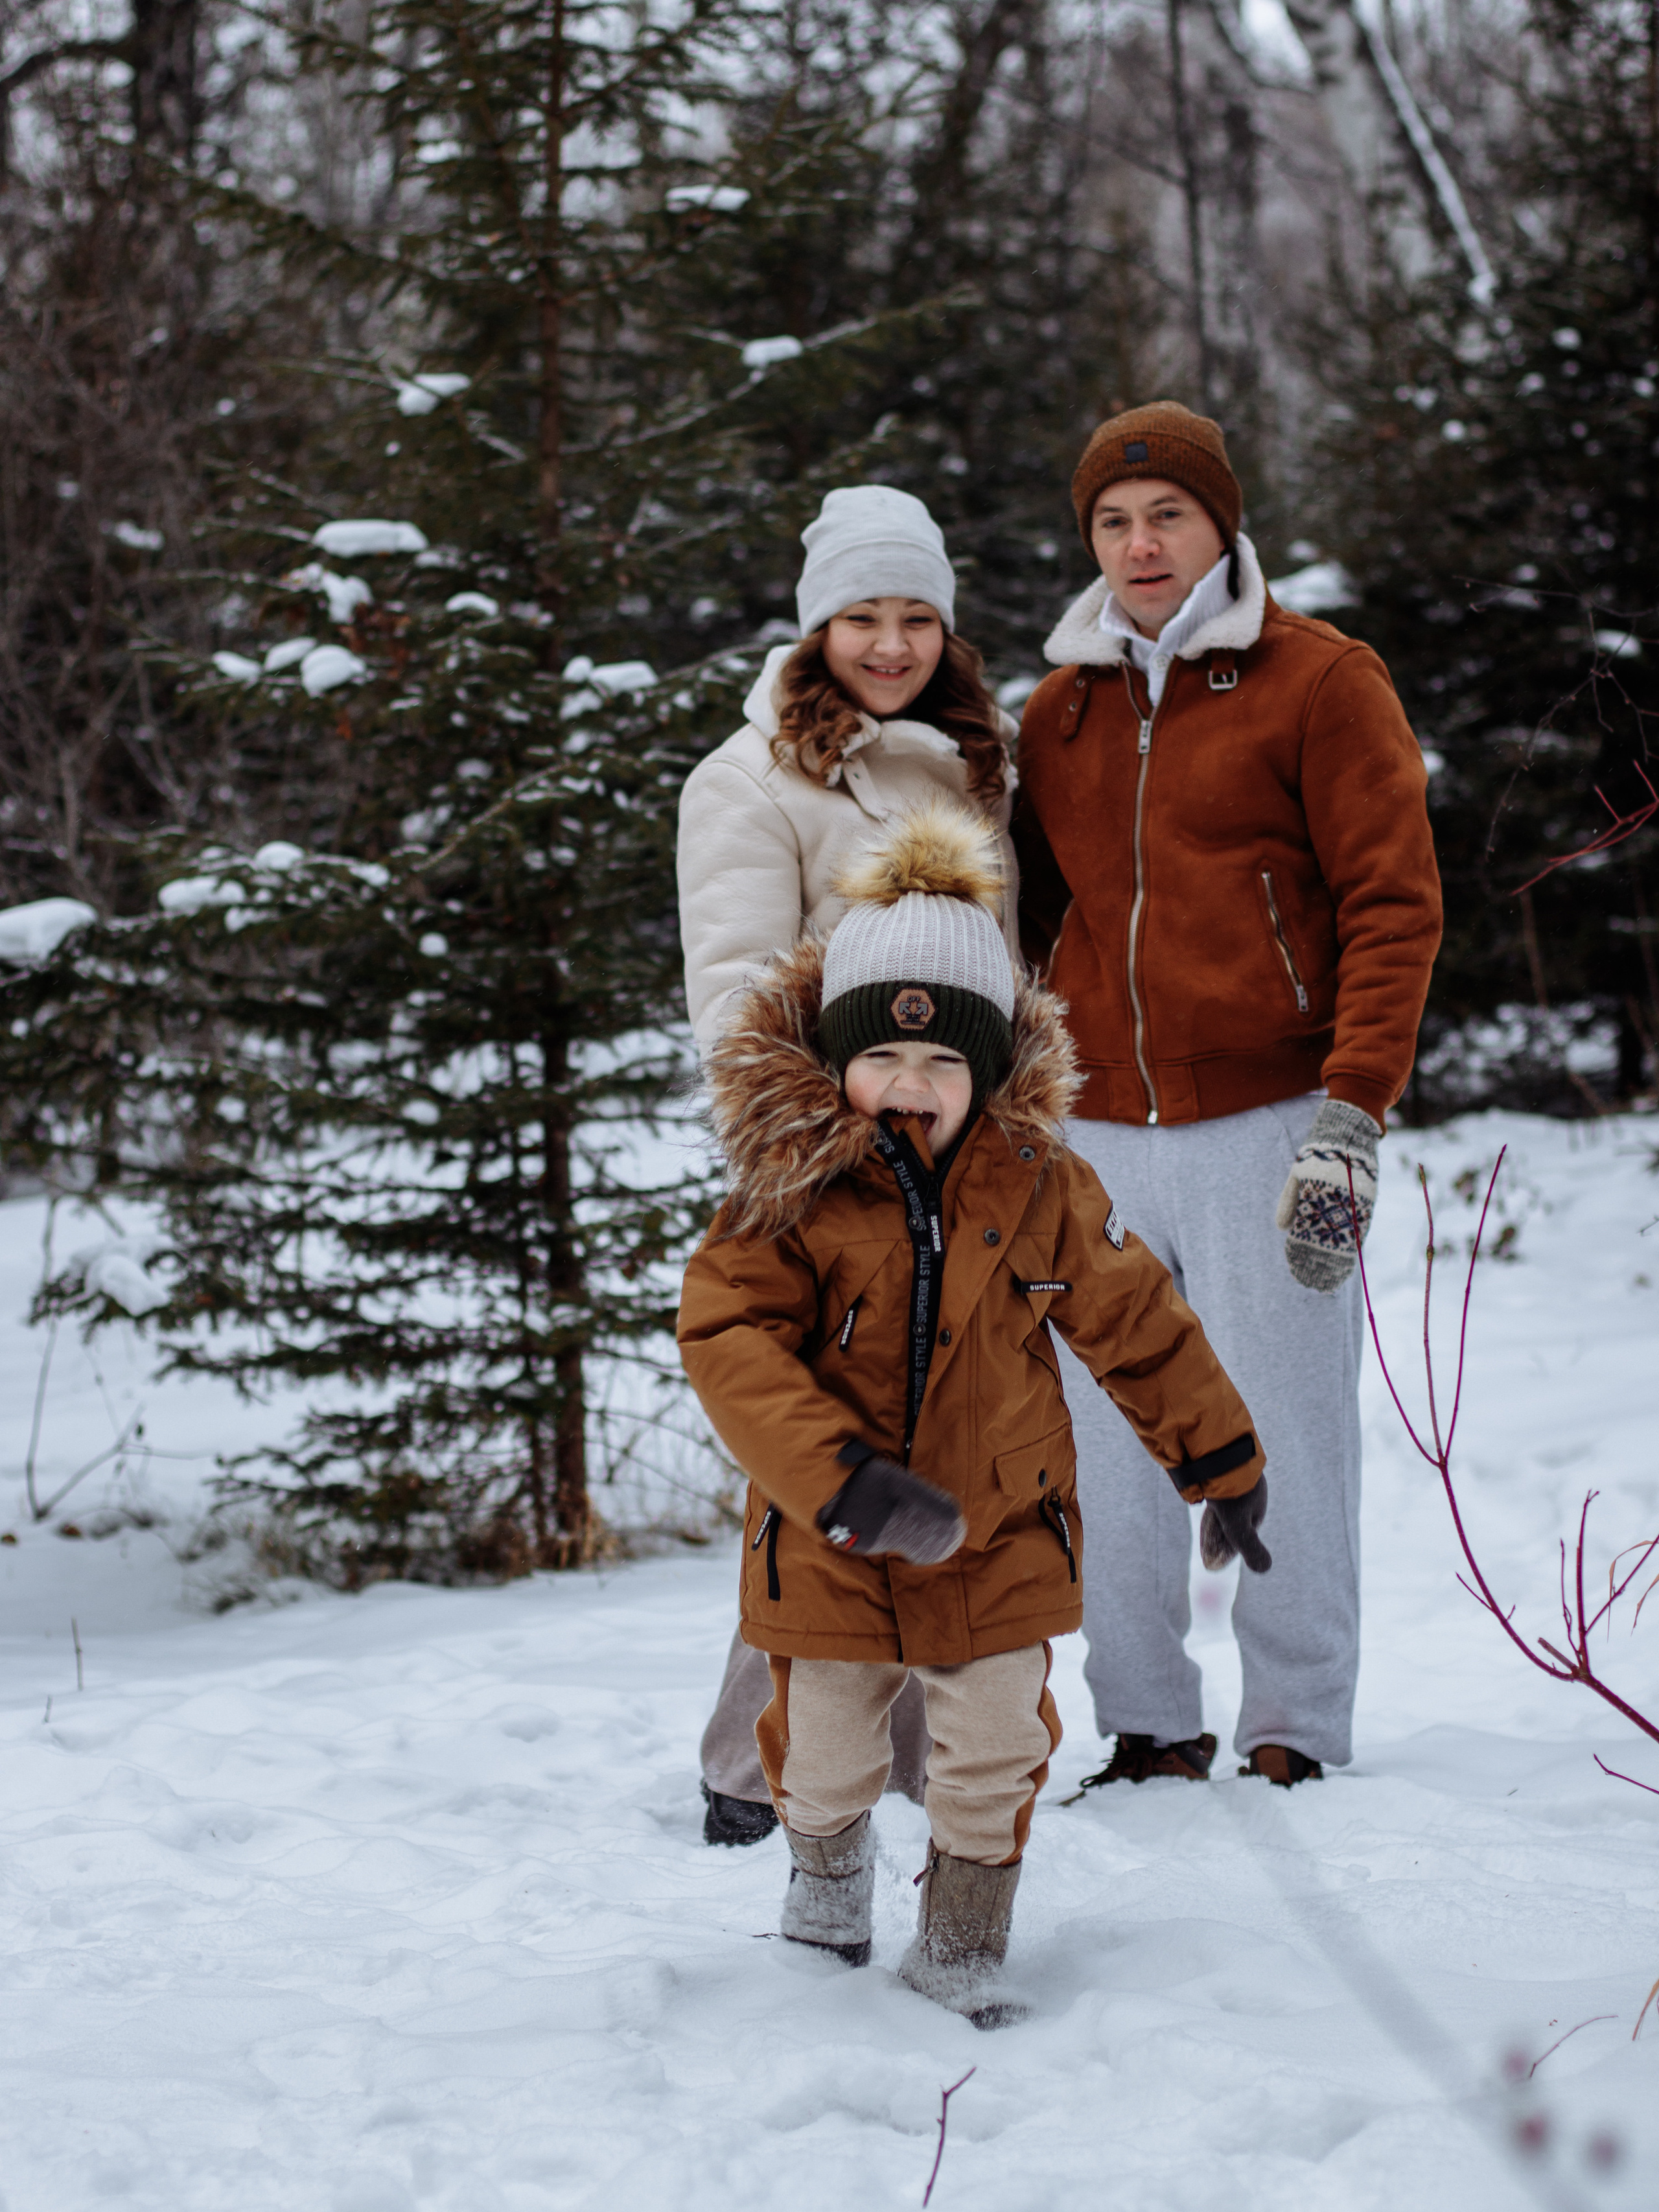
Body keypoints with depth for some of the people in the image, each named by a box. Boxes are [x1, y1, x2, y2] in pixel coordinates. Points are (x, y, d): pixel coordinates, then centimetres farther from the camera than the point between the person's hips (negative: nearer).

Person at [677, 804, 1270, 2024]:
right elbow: (730, 1342, -23)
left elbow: (1139, 1325, 4)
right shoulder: (789, 1194, -16)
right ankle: (828, 1862, 46)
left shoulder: (1042, 1191, -7)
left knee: (998, 1746, 3)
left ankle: (963, 1942, 24)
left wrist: (1222, 1462, 8)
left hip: (1001, 1530, 1)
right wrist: (843, 1481, -33)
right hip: (830, 1539, -1)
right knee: (827, 1743, 13)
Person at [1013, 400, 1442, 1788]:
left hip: (1264, 1126, -4)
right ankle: (1150, 1730, 14)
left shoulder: (1321, 682, 1)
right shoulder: (1061, 710, 15)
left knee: (1282, 1442, -3)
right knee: (1115, 1451, 4)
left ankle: (1297, 1738, 7)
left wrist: (1352, 1115, -14)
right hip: (1099, 1139, 4)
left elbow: (1393, 906, -4)